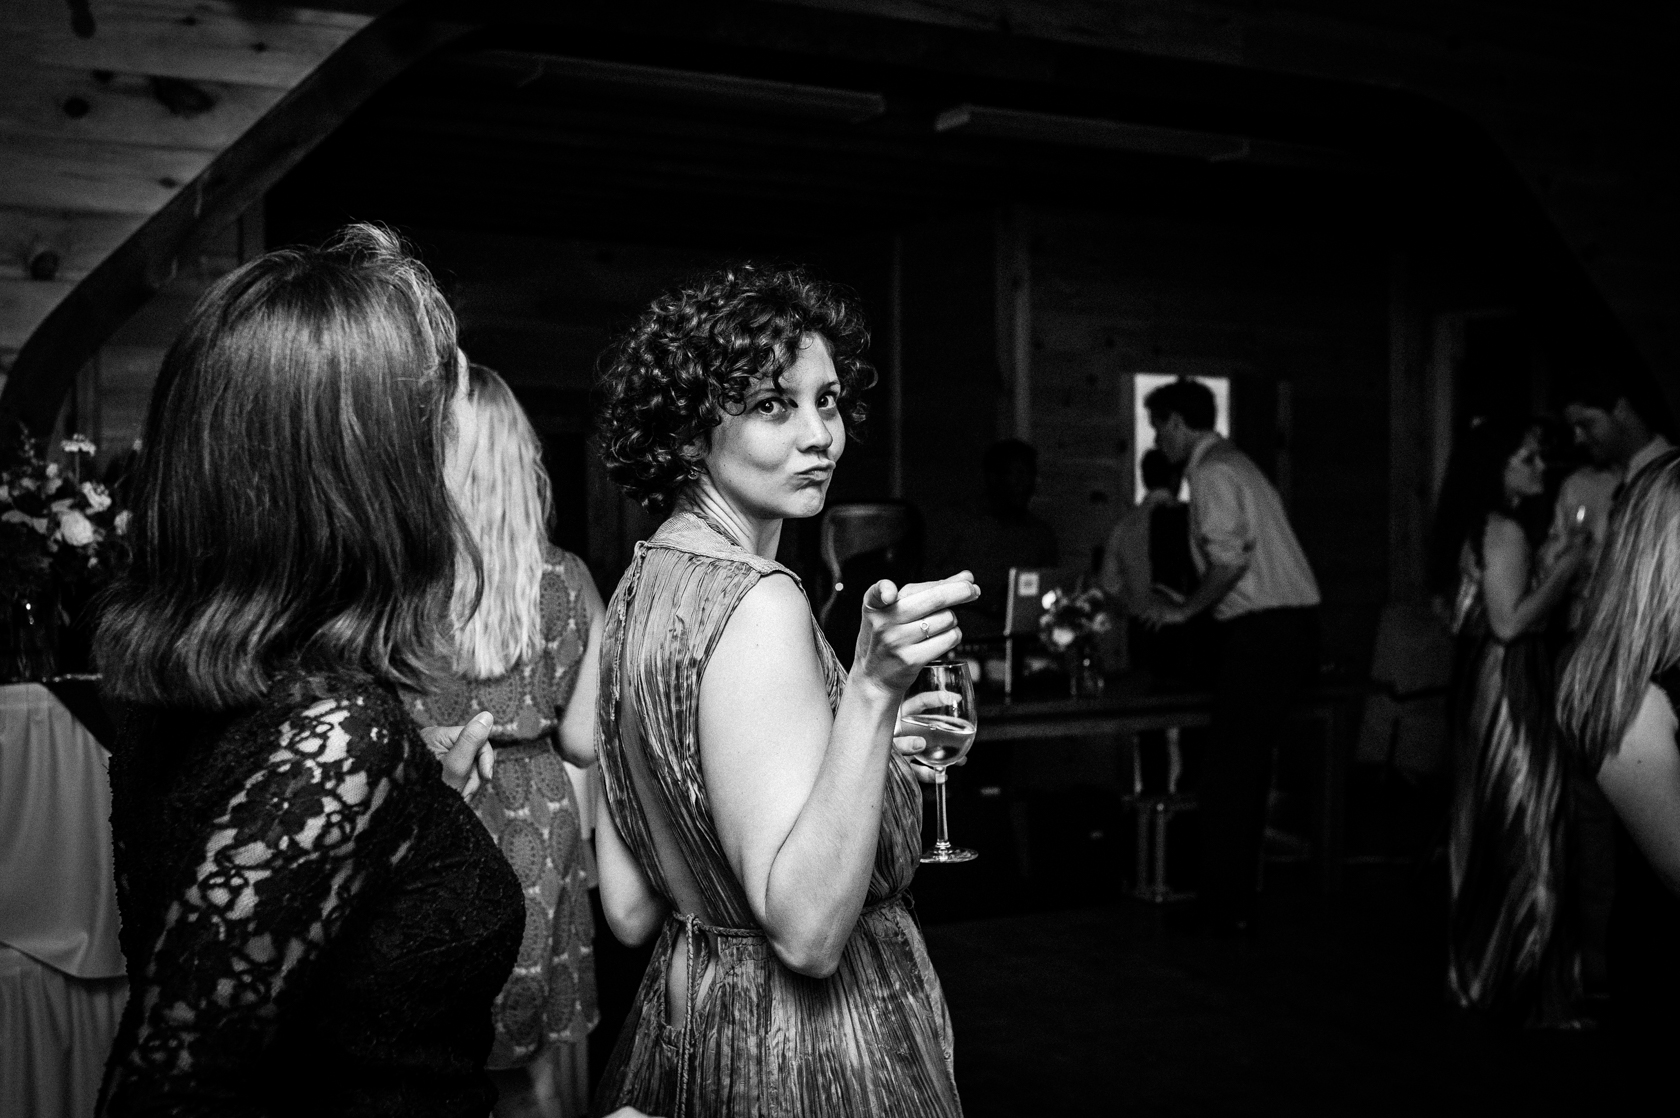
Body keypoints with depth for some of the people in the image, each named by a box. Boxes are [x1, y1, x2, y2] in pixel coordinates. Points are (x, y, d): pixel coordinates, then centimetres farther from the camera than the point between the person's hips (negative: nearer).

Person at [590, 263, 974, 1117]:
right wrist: (872, 694, -35)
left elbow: (630, 909, 6)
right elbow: (809, 930, -27)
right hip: (804, 1048, -9)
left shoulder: (643, 582, 3)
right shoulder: (758, 603, -23)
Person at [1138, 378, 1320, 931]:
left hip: (1262, 631, -10)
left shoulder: (1210, 471, -10)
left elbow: (1230, 558, -22)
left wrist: (1185, 608, -9)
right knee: (1247, 766, 15)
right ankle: (1237, 896, 22)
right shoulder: (1231, 462, 20)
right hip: (1289, 622, 10)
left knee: (1228, 774, -5)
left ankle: (1226, 907, 1)